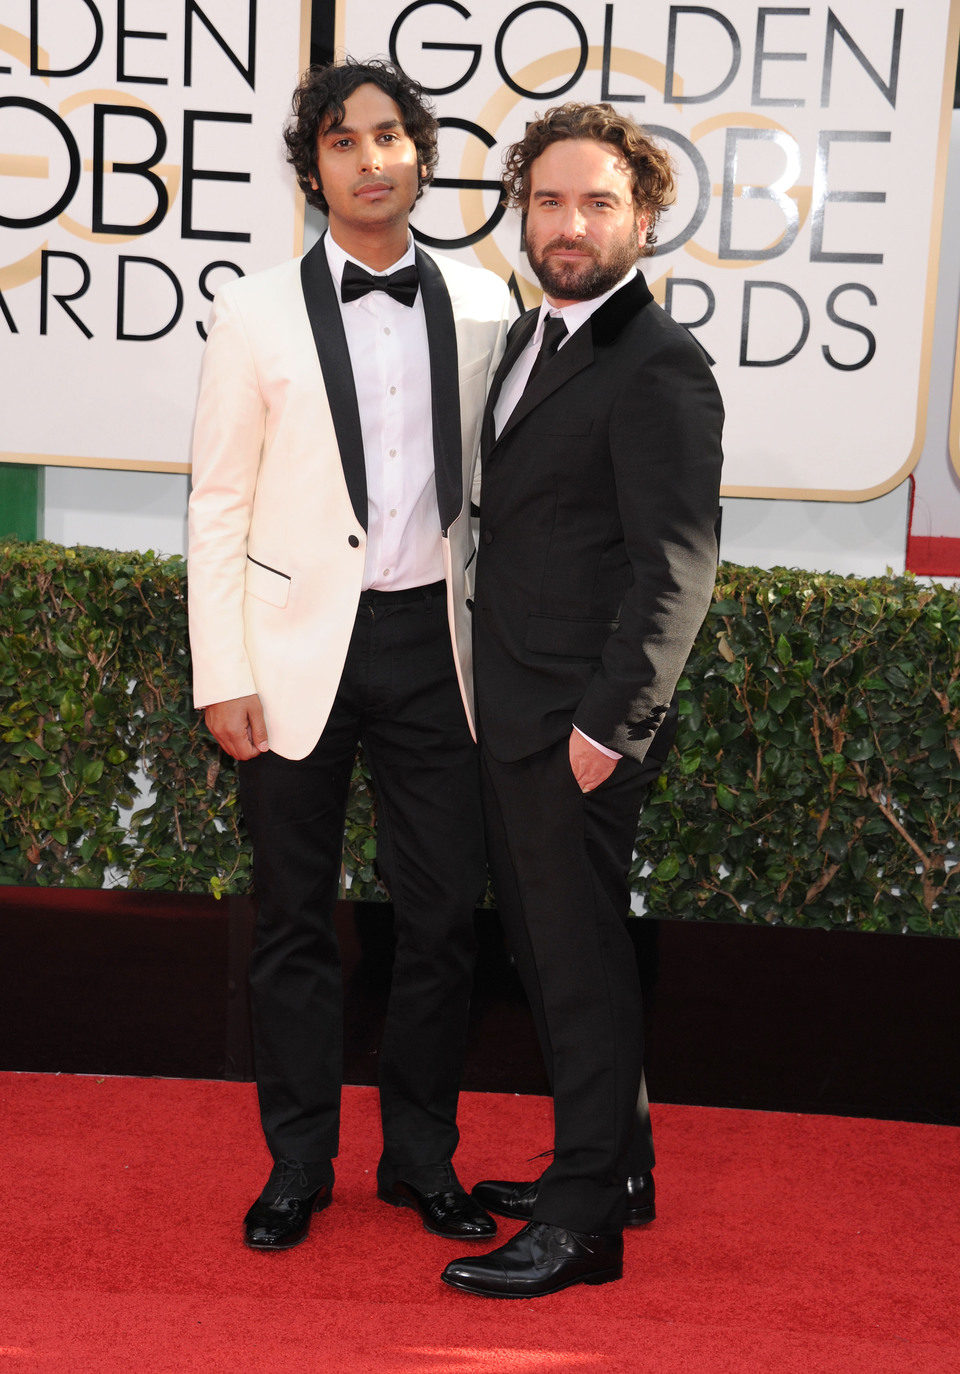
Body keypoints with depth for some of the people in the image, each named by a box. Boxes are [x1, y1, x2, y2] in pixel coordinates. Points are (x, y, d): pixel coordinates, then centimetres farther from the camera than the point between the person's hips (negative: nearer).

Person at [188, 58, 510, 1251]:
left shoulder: (481, 305, 6)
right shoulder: (256, 314, 1)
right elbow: (218, 505, 0)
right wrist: (223, 676, -6)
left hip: (435, 639, 2)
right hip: (300, 643, -1)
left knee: (443, 913, 6)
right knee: (294, 918, 7)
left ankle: (421, 1154, 24)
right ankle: (298, 1163, 23)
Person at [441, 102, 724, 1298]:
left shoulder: (658, 366, -14)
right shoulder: (529, 336, 14)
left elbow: (678, 566, -19)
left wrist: (609, 721, -19)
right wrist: (495, 688, 15)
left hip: (579, 725, -9)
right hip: (508, 711, 9)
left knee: (581, 962, 0)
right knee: (543, 952, 17)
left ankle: (585, 1223, 13)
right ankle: (592, 1164, 33)